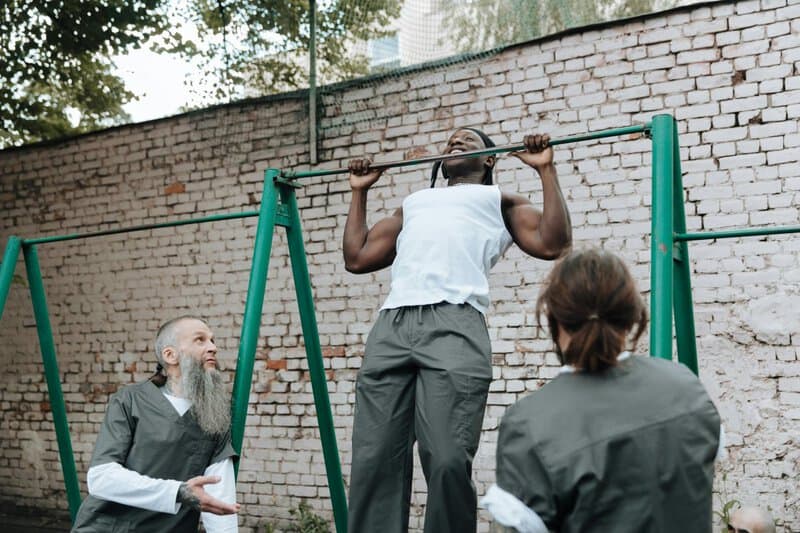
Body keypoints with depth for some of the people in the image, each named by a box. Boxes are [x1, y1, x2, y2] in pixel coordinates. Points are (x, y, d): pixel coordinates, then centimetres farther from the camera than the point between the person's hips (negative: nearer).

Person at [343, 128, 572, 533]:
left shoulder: (499, 201, 24)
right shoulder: (413, 203, 36)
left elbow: (553, 244, 7)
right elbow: (356, 258, 33)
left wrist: (545, 169, 10)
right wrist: (360, 191, 38)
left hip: (454, 323, -4)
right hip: (391, 325, 4)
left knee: (448, 461, -13)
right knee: (372, 462, -4)